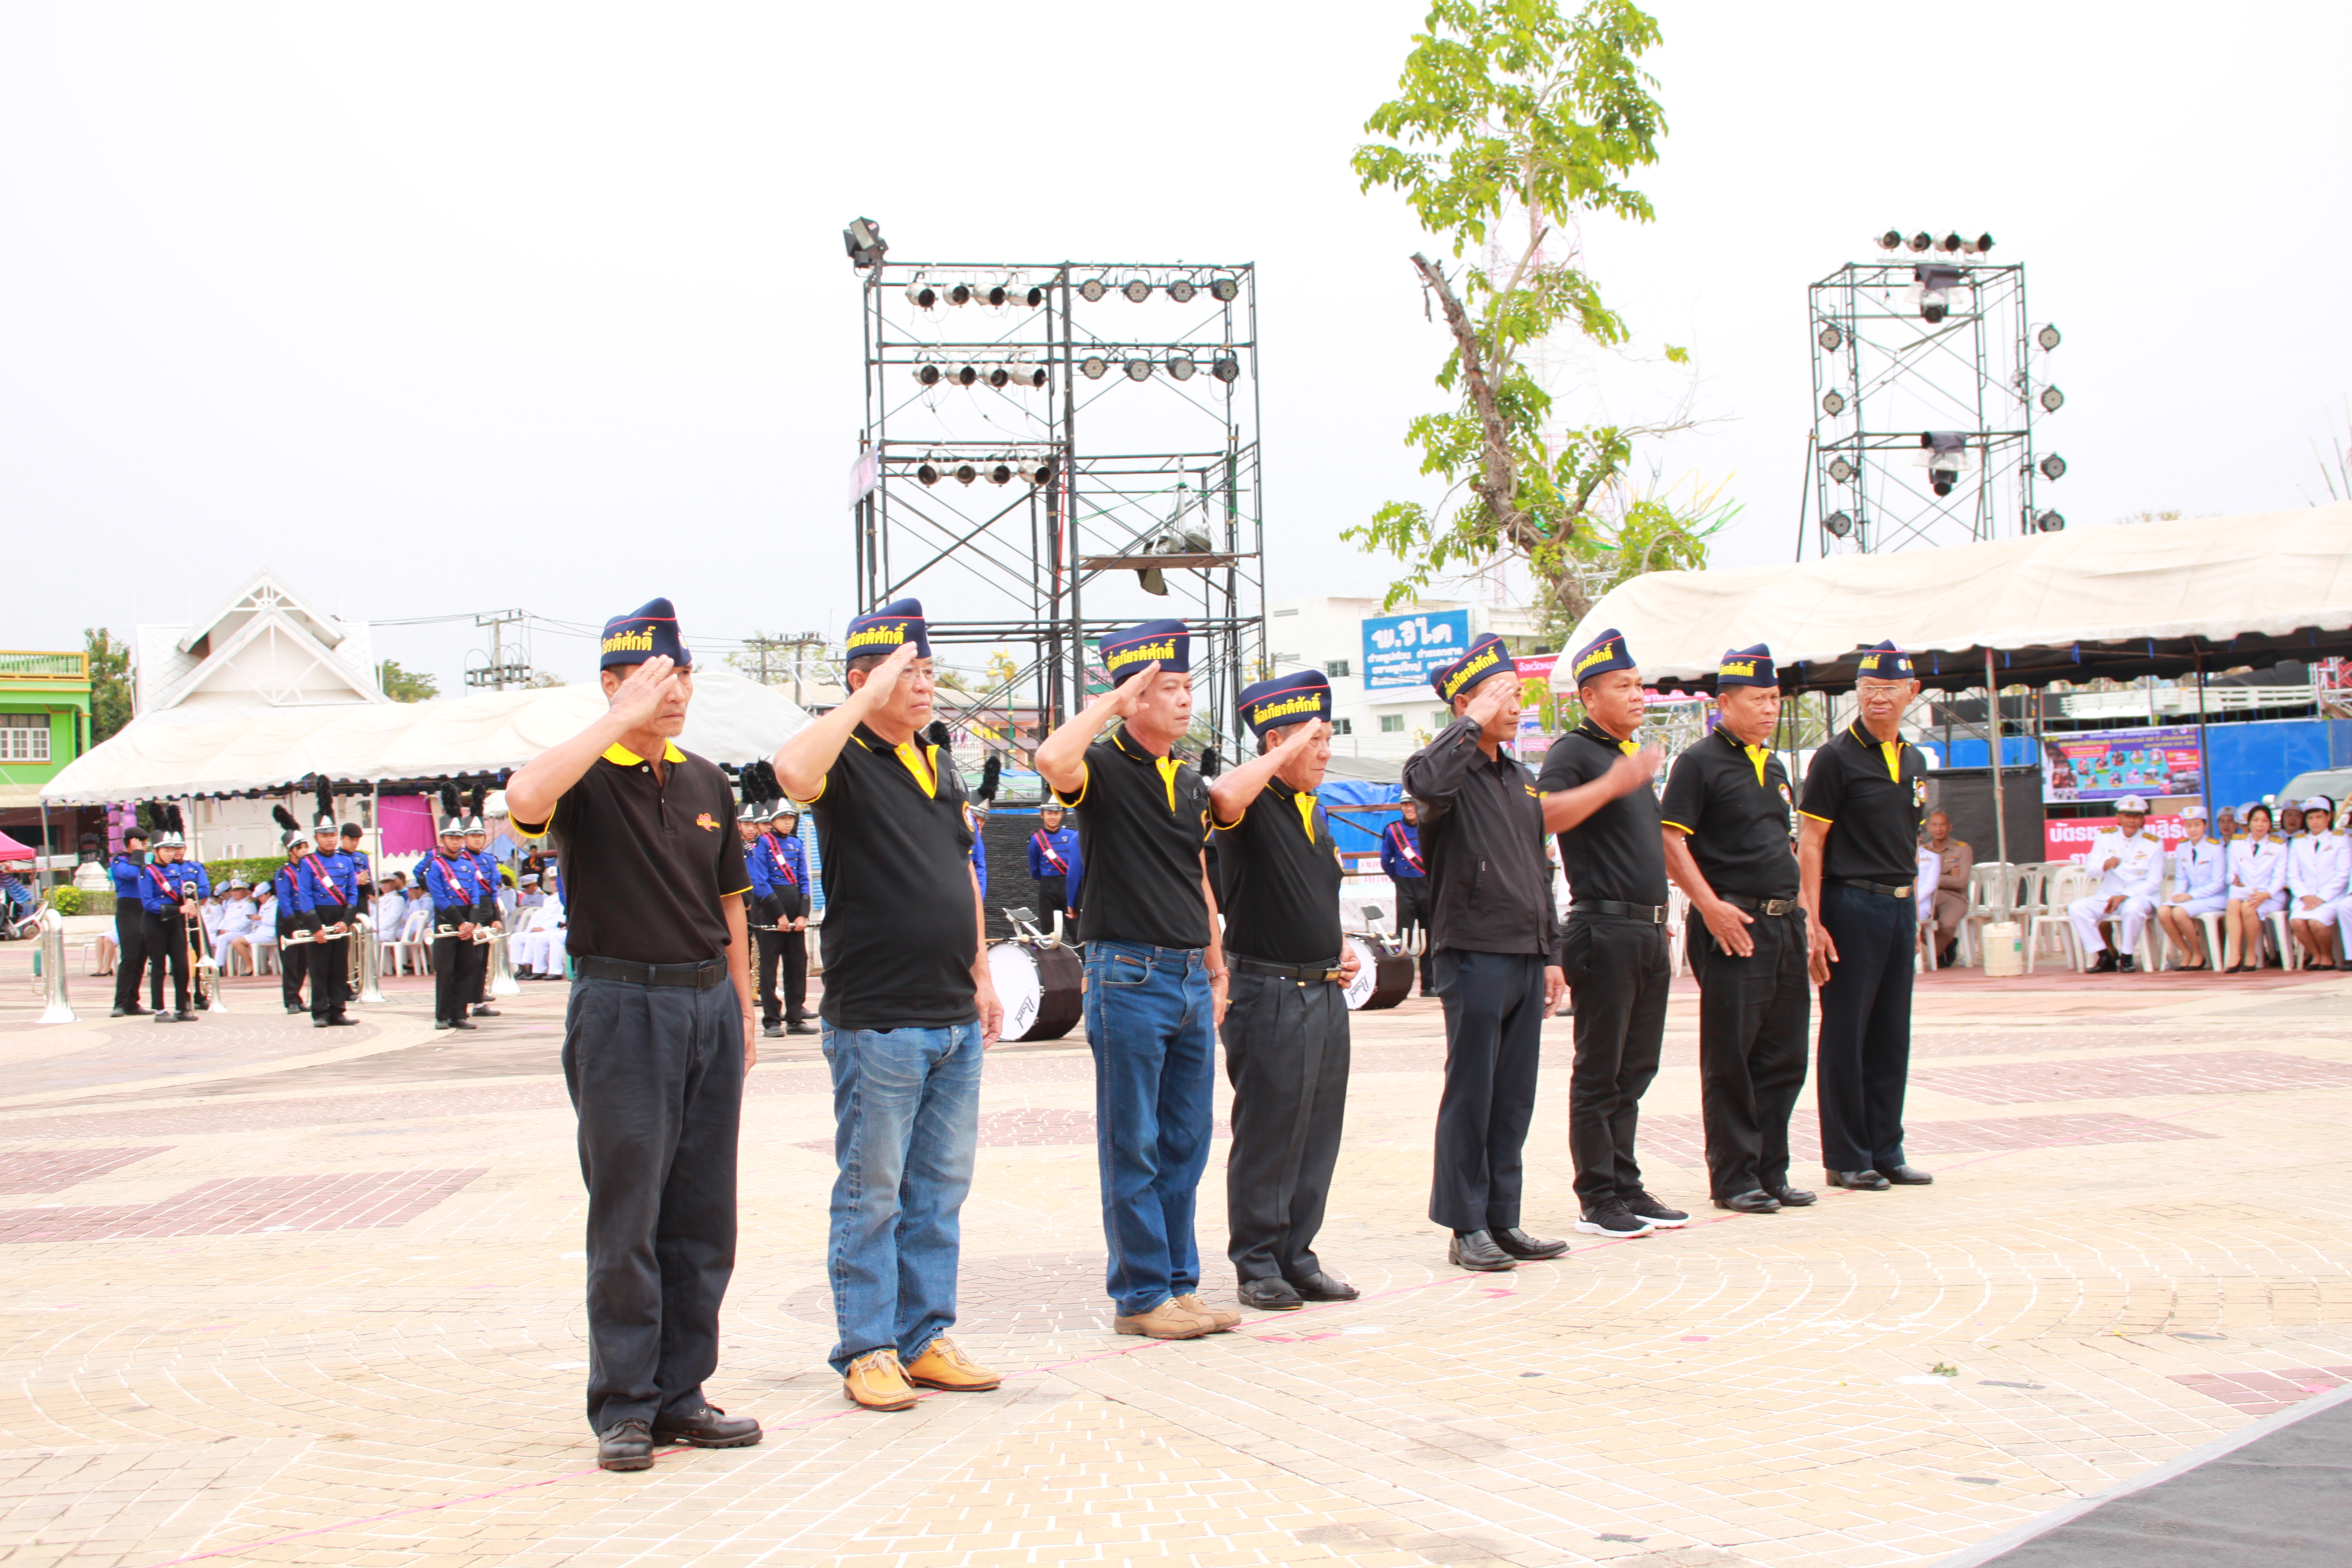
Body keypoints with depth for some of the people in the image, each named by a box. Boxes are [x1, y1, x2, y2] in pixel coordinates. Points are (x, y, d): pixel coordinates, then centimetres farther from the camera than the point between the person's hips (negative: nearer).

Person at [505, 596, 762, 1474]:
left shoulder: (706, 783, 13)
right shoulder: (587, 778, -5)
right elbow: (525, 799, -30)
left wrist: (743, 1010, 15)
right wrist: (622, 721, -24)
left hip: (708, 1004, 6)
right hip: (622, 1006, -6)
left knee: (703, 1219, 8)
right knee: (627, 1219, -1)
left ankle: (681, 1394, 17)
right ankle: (623, 1407, 7)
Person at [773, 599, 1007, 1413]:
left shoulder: (940, 764, 15)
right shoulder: (847, 762, -8)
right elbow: (793, 770, -34)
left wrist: (981, 975, 20)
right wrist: (870, 695, -24)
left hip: (954, 1020, 8)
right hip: (876, 1022, -7)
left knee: (940, 1188, 12)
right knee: (872, 1192, 1)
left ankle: (925, 1338, 22)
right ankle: (867, 1351, 10)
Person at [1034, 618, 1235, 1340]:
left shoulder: (1190, 780, 16)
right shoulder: (1105, 767, -7)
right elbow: (1053, 760, -31)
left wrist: (1216, 969, 22)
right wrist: (1111, 703, -18)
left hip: (1189, 979, 7)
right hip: (1128, 975, -7)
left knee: (1186, 1143, 11)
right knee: (1133, 1147, 0)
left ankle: (1180, 1285, 19)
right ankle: (1141, 1294, 7)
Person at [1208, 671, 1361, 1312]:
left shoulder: (1314, 812, 17)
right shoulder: (1255, 806, -10)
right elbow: (1224, 795, -36)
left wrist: (1340, 951, 13)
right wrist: (1284, 754, -23)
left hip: (1324, 993, 8)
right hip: (1270, 993, -8)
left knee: (1317, 1133, 11)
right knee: (1267, 1134, -2)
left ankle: (1297, 1258, 20)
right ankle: (1257, 1266, 7)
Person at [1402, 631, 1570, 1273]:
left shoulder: (1522, 779, 18)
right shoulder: (1454, 771, -8)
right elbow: (1423, 781, -35)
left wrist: (1551, 953, 18)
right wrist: (1473, 724, -22)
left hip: (1525, 958, 8)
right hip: (1474, 955, -8)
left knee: (1515, 1098, 10)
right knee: (1470, 1095, -2)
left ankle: (1503, 1220, 17)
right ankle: (1465, 1227, 6)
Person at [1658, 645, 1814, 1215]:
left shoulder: (1774, 766, 18)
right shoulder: (1699, 762, -6)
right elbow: (1670, 841, -13)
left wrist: (1798, 904, 17)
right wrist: (1711, 905, -19)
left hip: (1784, 921, 8)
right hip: (1733, 925, -8)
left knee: (1783, 1055, 11)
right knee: (1730, 1059, -2)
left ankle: (1771, 1171, 20)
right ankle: (1733, 1178, 5)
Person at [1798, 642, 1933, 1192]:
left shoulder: (1913, 760, 13)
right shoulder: (1836, 758, -7)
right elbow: (1809, 843, -11)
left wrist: (1912, 910, 17)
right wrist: (1812, 922, -17)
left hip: (1899, 906, 7)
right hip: (1851, 904, -7)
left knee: (1891, 1037, 11)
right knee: (1845, 1037, 0)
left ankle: (1885, 1151, 19)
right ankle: (1846, 1158, 7)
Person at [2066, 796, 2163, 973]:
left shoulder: (2153, 844, 0)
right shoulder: (2105, 837, 6)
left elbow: (2153, 882, -4)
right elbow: (2091, 869, -3)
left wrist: (2124, 896, -18)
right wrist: (2105, 865, -29)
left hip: (2140, 896, -3)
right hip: (2107, 896, 3)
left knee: (2133, 908, -39)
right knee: (2076, 908, -23)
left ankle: (2127, 957, -18)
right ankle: (2106, 958, -17)